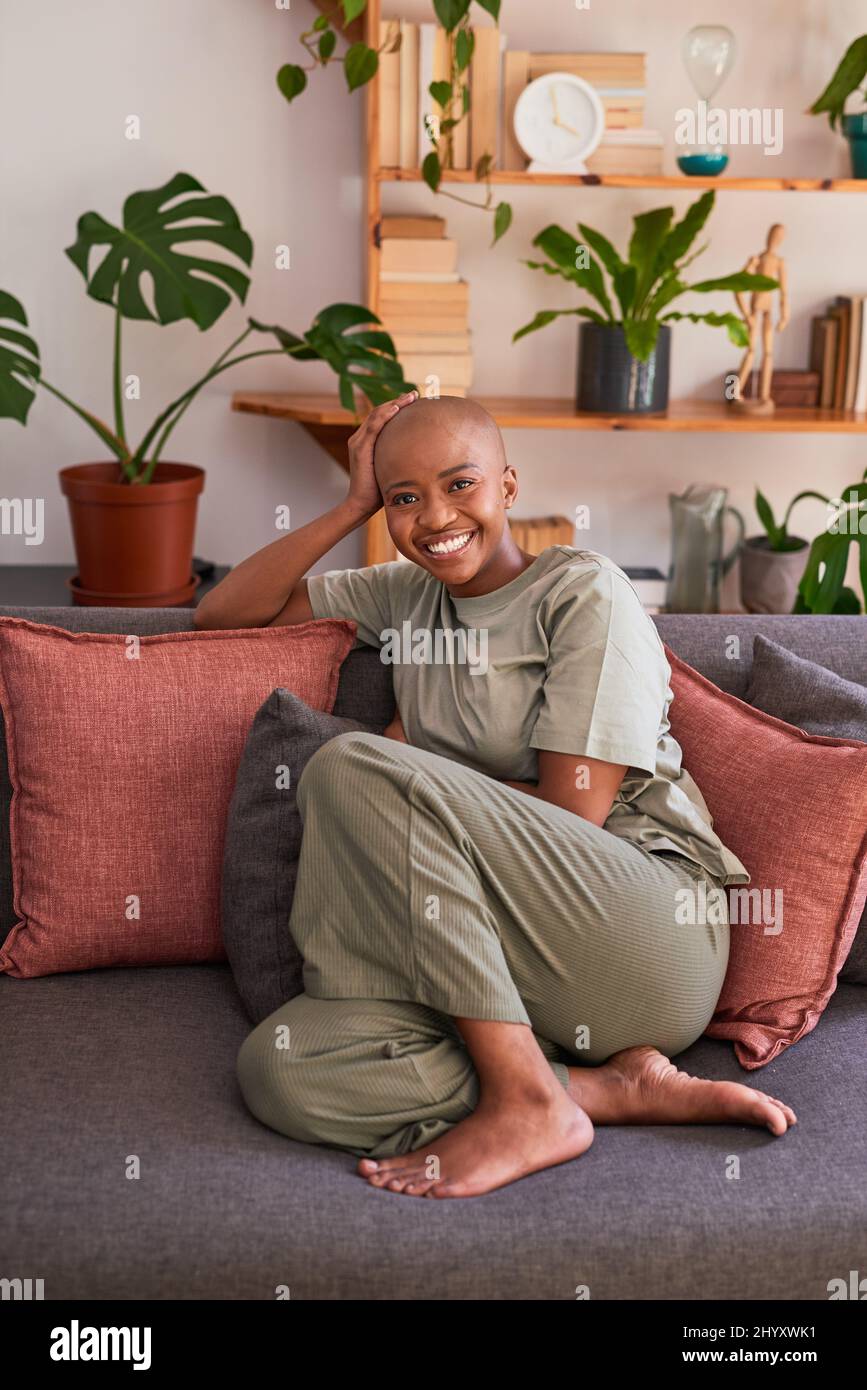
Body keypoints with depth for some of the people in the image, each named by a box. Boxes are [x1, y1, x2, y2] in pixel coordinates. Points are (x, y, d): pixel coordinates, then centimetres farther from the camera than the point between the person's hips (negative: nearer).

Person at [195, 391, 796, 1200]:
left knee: (352, 768, -24)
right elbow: (224, 615, 21)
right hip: (512, 971, 6)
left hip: (649, 938, -5)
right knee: (279, 1066, -23)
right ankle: (617, 1088, -18)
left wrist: (409, 773, 3)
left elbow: (572, 812, -8)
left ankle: (528, 1101, -23)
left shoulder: (583, 593, 0)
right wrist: (350, 509, 12)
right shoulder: (407, 596, 20)